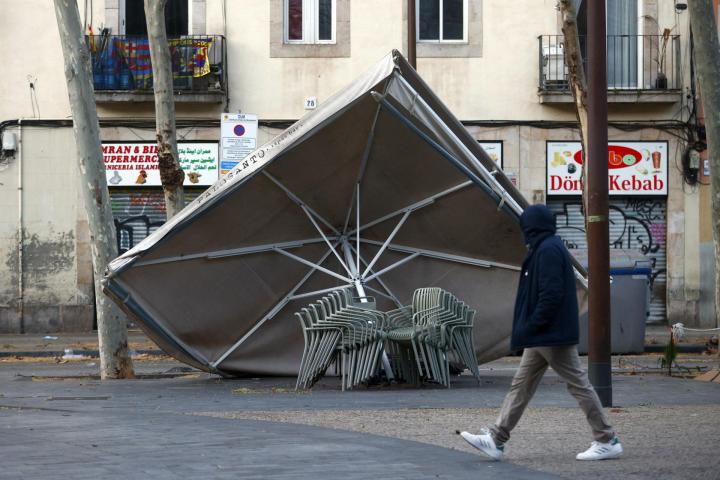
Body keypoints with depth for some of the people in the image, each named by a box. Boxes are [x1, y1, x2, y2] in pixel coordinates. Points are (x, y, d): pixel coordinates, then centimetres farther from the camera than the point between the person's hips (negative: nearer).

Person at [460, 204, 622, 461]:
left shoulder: (548, 250, -16)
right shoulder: (543, 249, 16)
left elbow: (551, 295, -24)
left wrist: (530, 327, -19)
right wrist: (528, 330, 16)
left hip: (552, 335, -11)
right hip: (542, 337, 11)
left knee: (578, 383, -4)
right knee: (521, 385, 9)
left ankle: (607, 441, 2)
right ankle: (496, 440, 11)